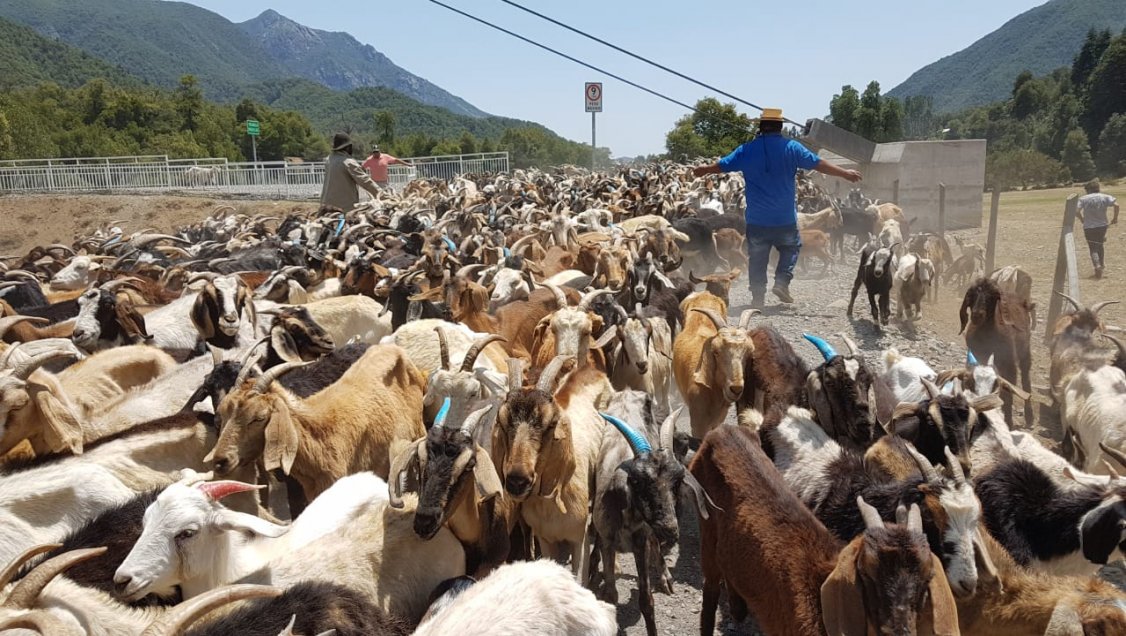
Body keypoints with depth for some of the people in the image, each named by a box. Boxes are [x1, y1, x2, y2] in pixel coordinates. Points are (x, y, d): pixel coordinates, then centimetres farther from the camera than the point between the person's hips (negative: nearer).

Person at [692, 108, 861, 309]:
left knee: (757, 257, 9)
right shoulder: (791, 148, -3)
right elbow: (819, 164, 1)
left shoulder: (747, 149, 1)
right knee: (791, 247, 19)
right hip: (785, 219, -1)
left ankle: (758, 296, 7)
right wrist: (845, 174, 12)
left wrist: (701, 171, 30)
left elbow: (721, 165, 11)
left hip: (756, 220, 1)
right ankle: (782, 281, 1)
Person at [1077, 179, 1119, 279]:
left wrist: (1083, 220, -1)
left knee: (1093, 248, 2)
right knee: (1100, 245, 25)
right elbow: (1116, 205, -14)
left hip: (1088, 227, -2)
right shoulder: (1105, 197, 0)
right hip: (1102, 226, 2)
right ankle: (1102, 264, 27)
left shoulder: (1083, 199, -4)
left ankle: (1097, 265, -21)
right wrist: (1115, 218, -3)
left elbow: (1077, 210, -16)